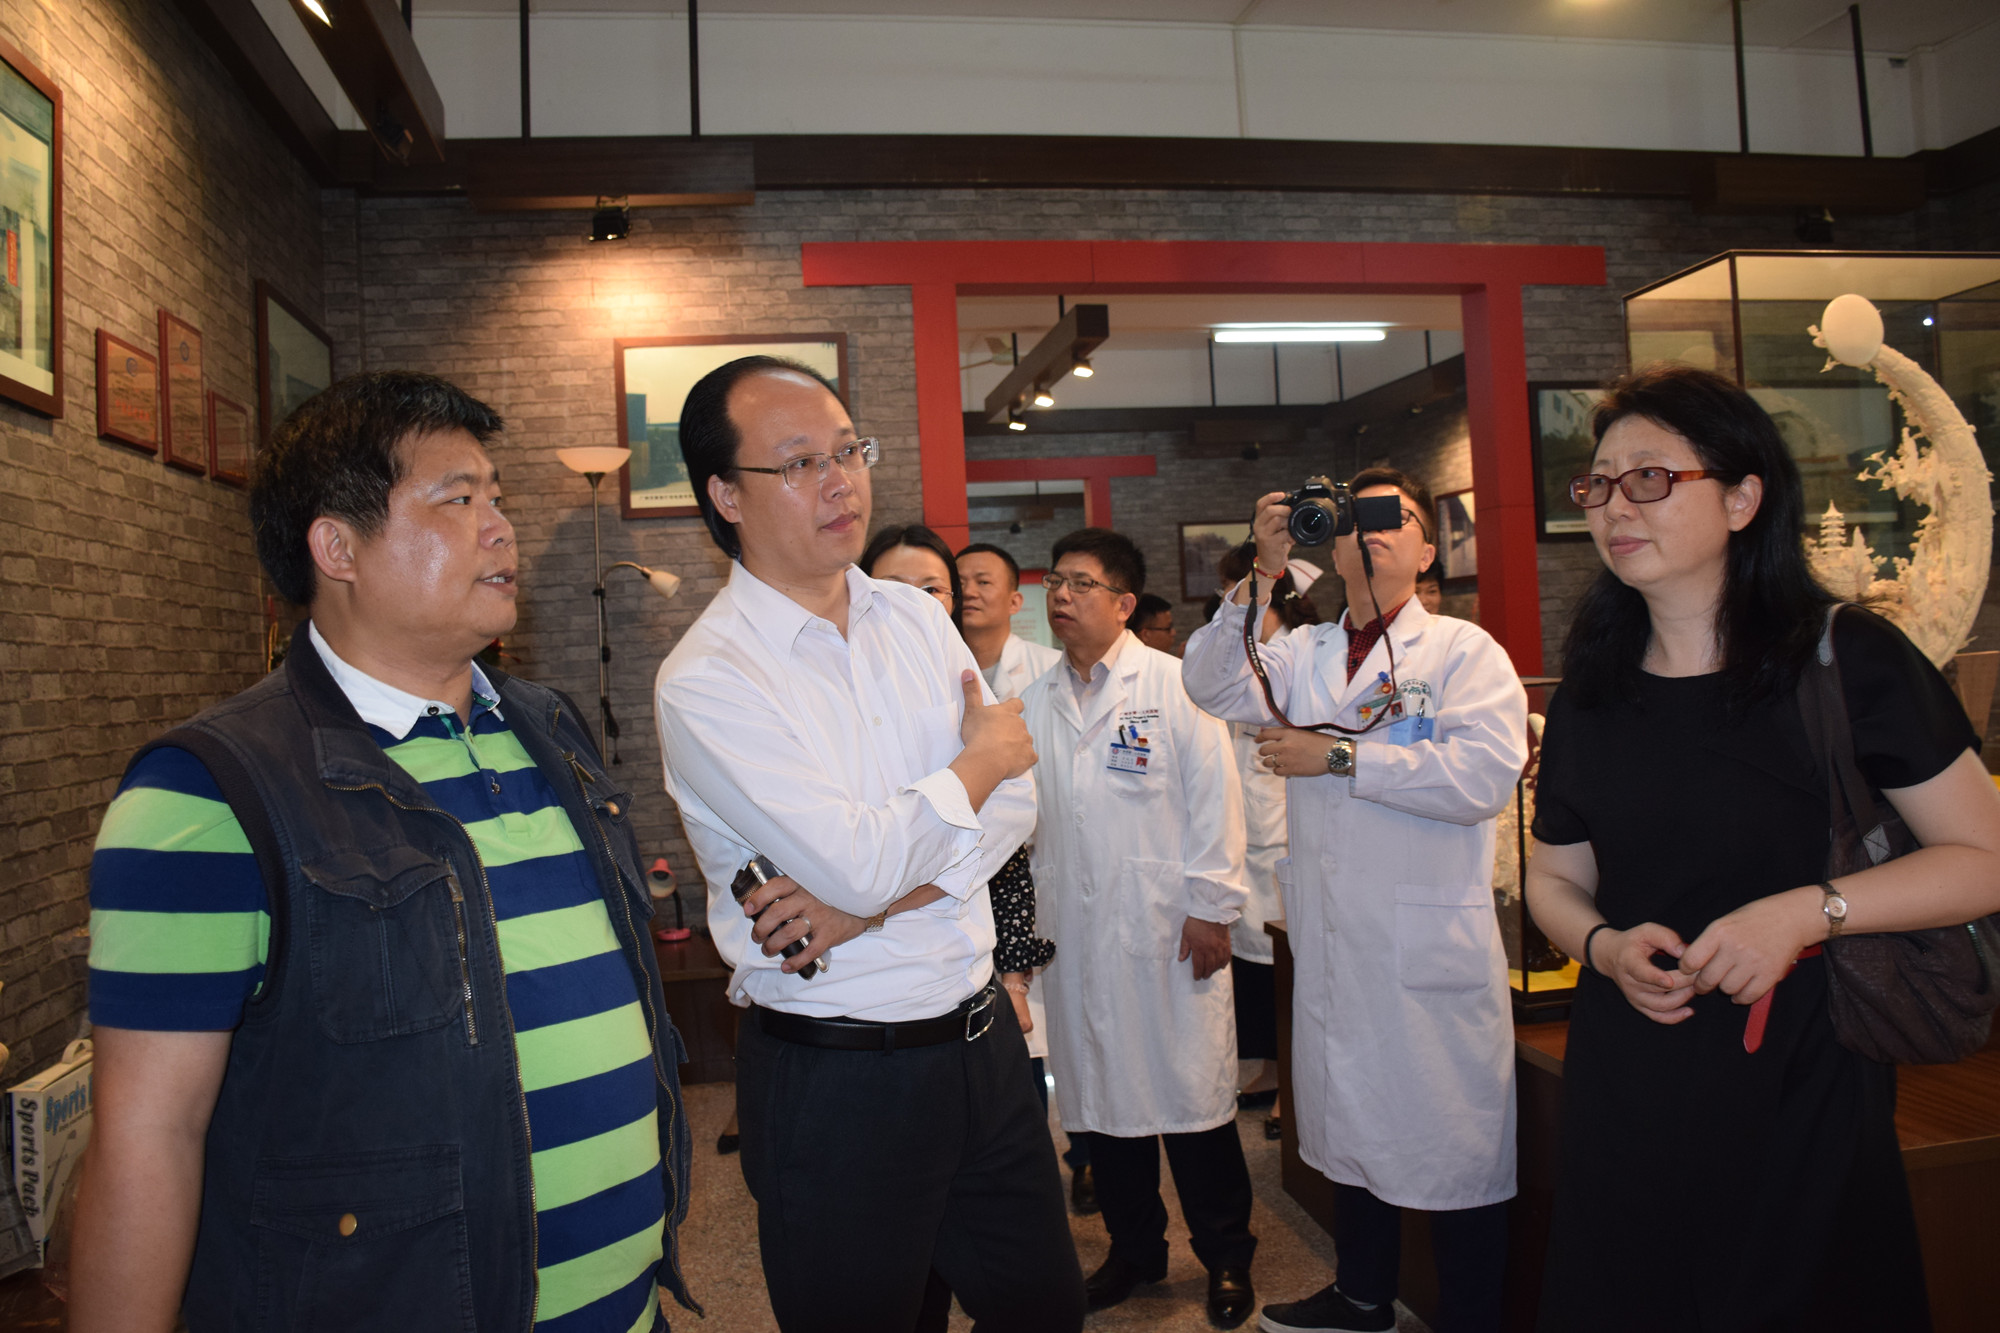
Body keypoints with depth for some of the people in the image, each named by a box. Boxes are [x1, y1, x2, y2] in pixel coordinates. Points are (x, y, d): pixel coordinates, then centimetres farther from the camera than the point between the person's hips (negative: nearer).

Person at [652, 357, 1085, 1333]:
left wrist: (876, 898, -16)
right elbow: (862, 862, -24)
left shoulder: (916, 617, 5)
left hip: (981, 1037, 6)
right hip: (837, 1079, -5)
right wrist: (979, 761, -8)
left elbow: (1013, 802, -1)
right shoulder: (705, 681, -15)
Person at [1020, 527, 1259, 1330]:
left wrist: (1212, 908, -8)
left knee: (1191, 1093, 4)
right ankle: (1133, 1249, 31)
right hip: (1076, 934, 4)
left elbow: (1213, 798, -6)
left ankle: (1226, 1259, 24)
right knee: (1102, 1098, 12)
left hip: (1167, 931, -4)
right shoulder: (1036, 702, 10)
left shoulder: (1175, 684, -4)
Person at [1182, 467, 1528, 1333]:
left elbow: (1486, 773, -18)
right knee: (1354, 1131, 21)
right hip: (1331, 941, 5)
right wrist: (1262, 577, -9)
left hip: (1432, 948, -5)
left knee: (1455, 1148, 4)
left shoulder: (1464, 651, -4)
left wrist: (1338, 757, -16)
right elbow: (1211, 686, -1)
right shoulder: (1302, 654, 12)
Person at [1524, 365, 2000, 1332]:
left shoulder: (1849, 660, -8)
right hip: (1631, 1097, 4)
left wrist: (1810, 910, -21)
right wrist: (1607, 946, -9)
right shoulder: (1589, 697, 3)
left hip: (1804, 1090, -3)